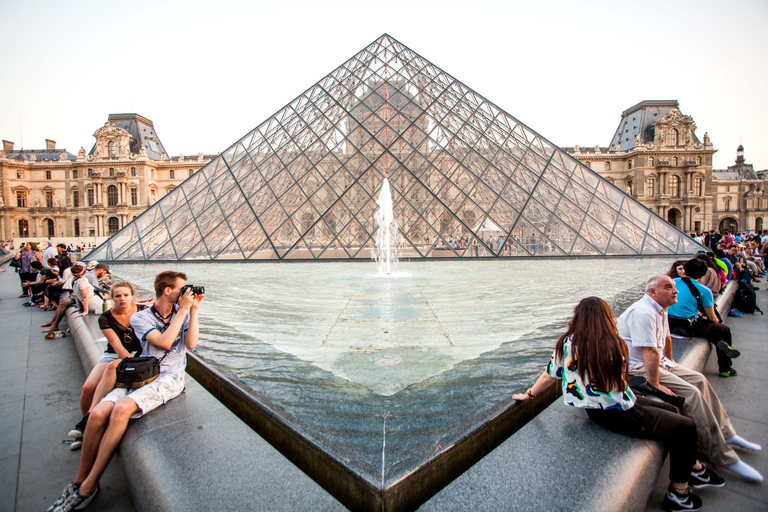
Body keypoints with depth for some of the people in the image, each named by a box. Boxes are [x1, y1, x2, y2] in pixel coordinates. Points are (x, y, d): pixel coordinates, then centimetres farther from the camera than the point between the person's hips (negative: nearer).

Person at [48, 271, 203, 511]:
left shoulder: (183, 312, 7)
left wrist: (193, 310, -10)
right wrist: (183, 310, -13)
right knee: (98, 414, -19)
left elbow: (191, 343, -7)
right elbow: (164, 342, -14)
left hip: (169, 377, -2)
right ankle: (79, 480, 4)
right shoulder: (140, 318, 3)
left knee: (121, 409, -25)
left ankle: (88, 487, -10)